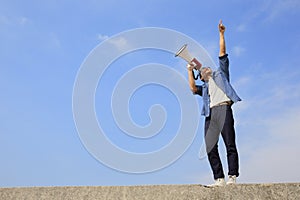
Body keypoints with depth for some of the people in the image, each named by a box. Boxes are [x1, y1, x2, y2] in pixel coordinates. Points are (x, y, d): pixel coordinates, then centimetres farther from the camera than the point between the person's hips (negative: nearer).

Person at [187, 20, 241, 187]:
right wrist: (190, 71, 10)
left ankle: (232, 176, -12)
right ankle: (219, 179, -4)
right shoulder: (204, 88, 31)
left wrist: (221, 34, 12)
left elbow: (222, 53, 17)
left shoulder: (220, 73, 25)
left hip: (224, 109, -4)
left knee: (230, 144, -11)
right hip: (210, 114, 4)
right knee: (211, 148, -6)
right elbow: (193, 88, 9)